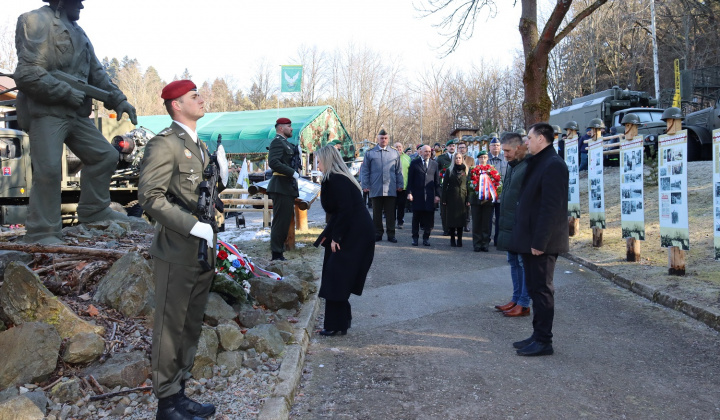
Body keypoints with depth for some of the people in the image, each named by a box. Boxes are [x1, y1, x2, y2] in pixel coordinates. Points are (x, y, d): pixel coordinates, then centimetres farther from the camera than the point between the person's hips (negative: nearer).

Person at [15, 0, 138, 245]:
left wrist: (118, 100, 7)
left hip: (76, 113, 9)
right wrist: (68, 93, -16)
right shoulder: (37, 22, -7)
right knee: (49, 169, -14)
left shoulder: (77, 32, 20)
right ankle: (41, 233, -5)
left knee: (106, 156, 9)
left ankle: (93, 210, 22)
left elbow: (97, 73, 20)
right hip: (45, 111, -9)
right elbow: (27, 74, -16)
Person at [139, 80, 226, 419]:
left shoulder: (201, 146, 17)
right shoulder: (164, 143, -11)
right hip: (177, 254, -9)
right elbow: (150, 196, -19)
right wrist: (194, 227, -22)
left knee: (191, 328, 16)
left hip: (203, 253, 9)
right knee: (171, 329, 2)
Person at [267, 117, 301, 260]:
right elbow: (273, 162, -23)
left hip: (288, 188, 10)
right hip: (281, 187, -10)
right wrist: (293, 173, -21)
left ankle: (279, 253, 20)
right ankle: (276, 254, -2)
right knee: (280, 221, -7)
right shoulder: (277, 141, -9)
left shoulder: (286, 143, 21)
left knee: (285, 221, 13)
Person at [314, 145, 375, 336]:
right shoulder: (338, 178, 15)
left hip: (353, 236, -10)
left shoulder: (336, 180, -16)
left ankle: (336, 325, 4)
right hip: (355, 233, 10)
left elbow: (345, 210, -23)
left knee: (336, 278, -3)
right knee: (338, 276, 16)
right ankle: (343, 317, 27)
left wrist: (335, 237, -18)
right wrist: (327, 234, 19)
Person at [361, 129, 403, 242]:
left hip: (391, 189, 1)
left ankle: (391, 235, 10)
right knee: (377, 213, 6)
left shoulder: (395, 153, 10)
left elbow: (399, 171, 12)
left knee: (390, 213, 3)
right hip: (375, 189, 0)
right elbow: (365, 171, 6)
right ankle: (378, 233, 15)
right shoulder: (370, 153, 6)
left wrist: (399, 185, 6)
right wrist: (365, 185, -1)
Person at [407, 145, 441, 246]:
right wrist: (409, 193, -6)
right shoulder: (414, 163, 5)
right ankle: (415, 237, 16)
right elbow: (410, 179, 3)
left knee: (429, 217, 2)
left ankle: (426, 237, 13)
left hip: (430, 195, 1)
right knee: (416, 217, 5)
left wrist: (437, 195, 2)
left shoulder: (434, 164, 10)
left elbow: (437, 180, 8)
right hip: (417, 195, -1)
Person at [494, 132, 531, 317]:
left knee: (524, 262, 0)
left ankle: (524, 304, 9)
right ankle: (516, 299, 26)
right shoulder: (512, 165, 14)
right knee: (513, 262, 16)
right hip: (509, 224, 10)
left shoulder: (528, 167, -17)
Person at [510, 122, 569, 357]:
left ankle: (544, 341, 9)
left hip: (541, 243, -10)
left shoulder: (553, 165, -16)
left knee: (542, 290, -1)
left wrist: (539, 241, -22)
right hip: (530, 240, 10)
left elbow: (551, 207, -21)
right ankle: (538, 336, 25)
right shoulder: (538, 163, 15)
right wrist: (527, 239, 15)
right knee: (534, 289, 15)